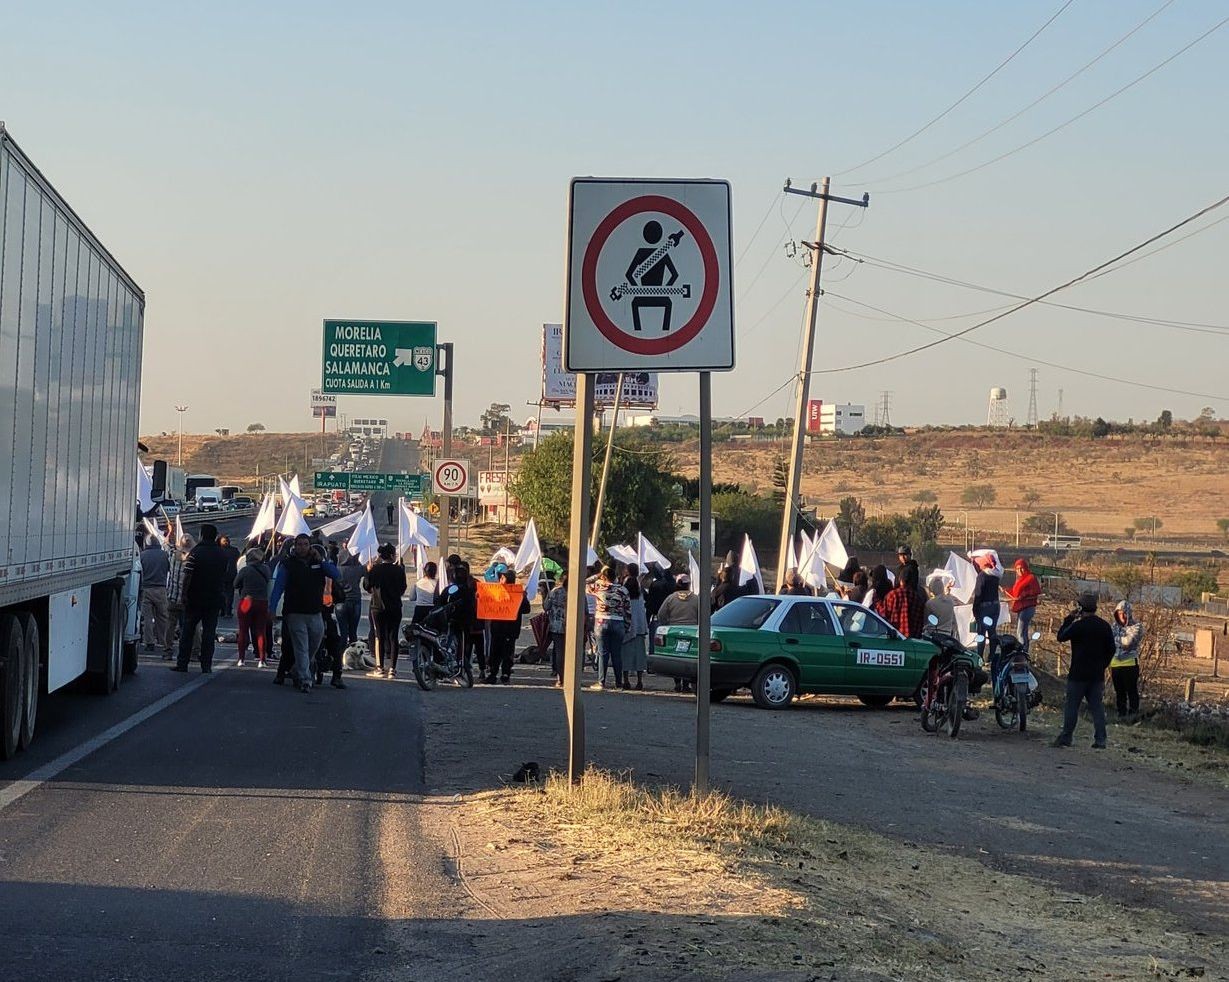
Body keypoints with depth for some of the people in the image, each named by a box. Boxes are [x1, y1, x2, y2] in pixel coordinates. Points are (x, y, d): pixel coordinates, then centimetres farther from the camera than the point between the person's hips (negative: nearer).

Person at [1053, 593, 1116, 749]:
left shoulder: (1078, 625, -14)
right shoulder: (1105, 626, 6)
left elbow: (1061, 636, -3)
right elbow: (1111, 650, 11)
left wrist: (1068, 618, 4)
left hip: (1078, 674, -5)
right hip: (1098, 675, 5)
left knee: (1072, 705, 2)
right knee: (1097, 706, 6)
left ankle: (1065, 738, 4)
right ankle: (1100, 740, 2)